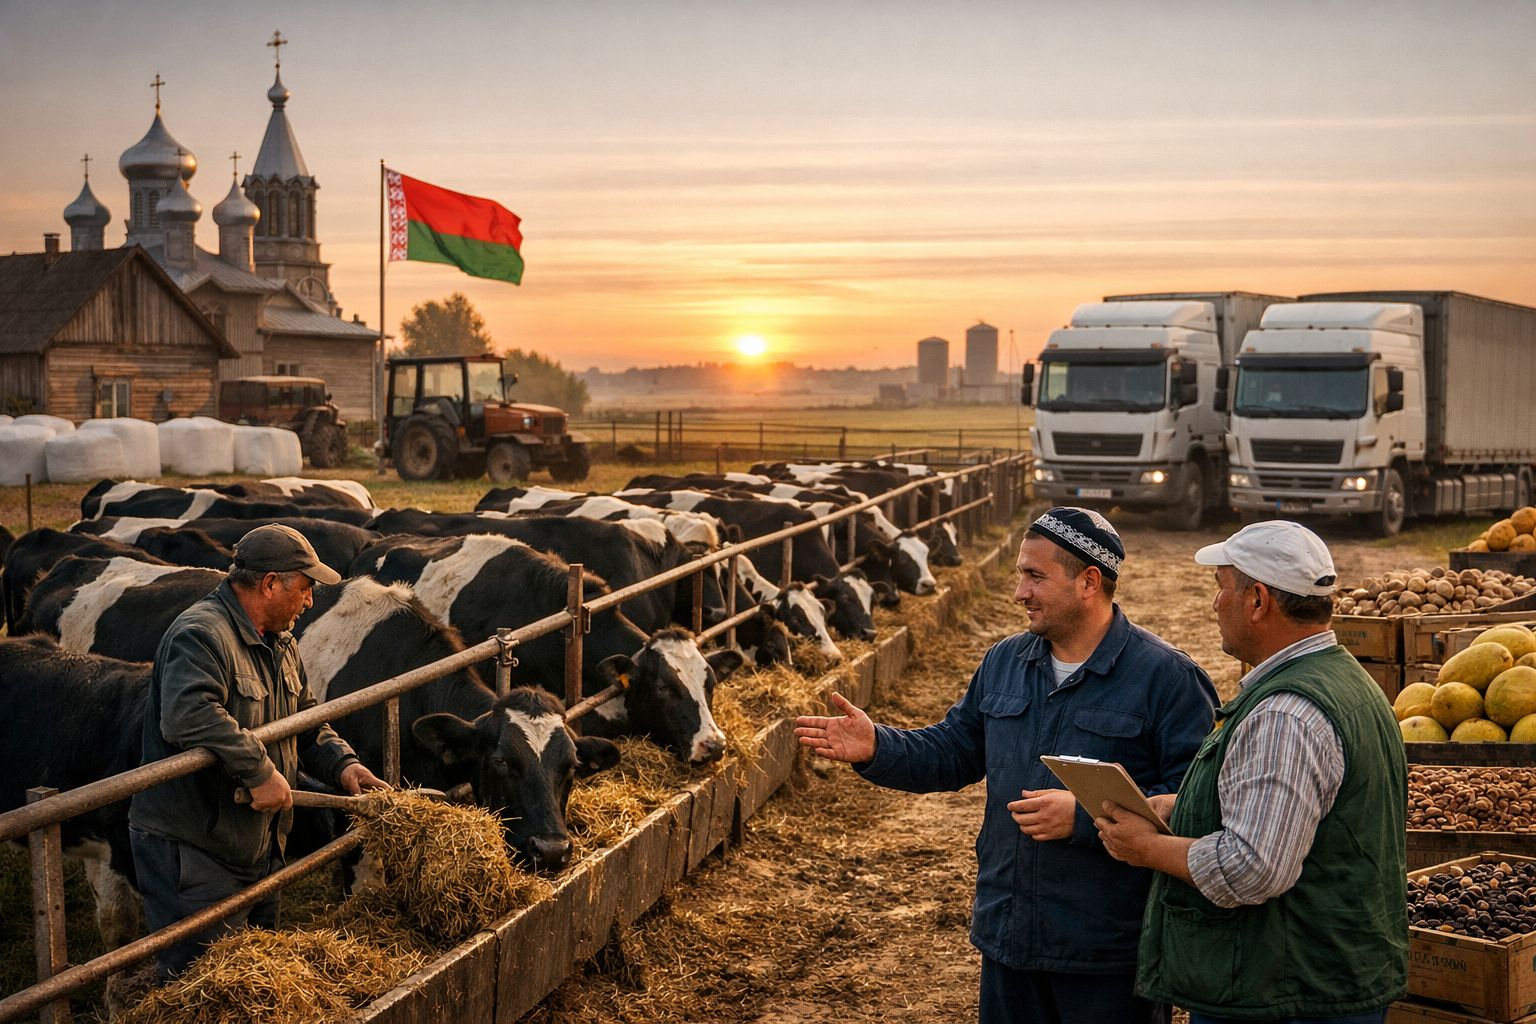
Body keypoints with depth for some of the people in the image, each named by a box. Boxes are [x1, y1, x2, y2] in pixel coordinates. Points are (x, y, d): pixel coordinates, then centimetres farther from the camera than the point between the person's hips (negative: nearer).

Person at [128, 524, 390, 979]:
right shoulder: (201, 634, -21)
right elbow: (188, 715, -38)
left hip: (259, 850, 10)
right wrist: (260, 772, -35)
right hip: (191, 851, -10)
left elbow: (306, 719, 21)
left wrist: (342, 764, 3)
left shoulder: (281, 643, 12)